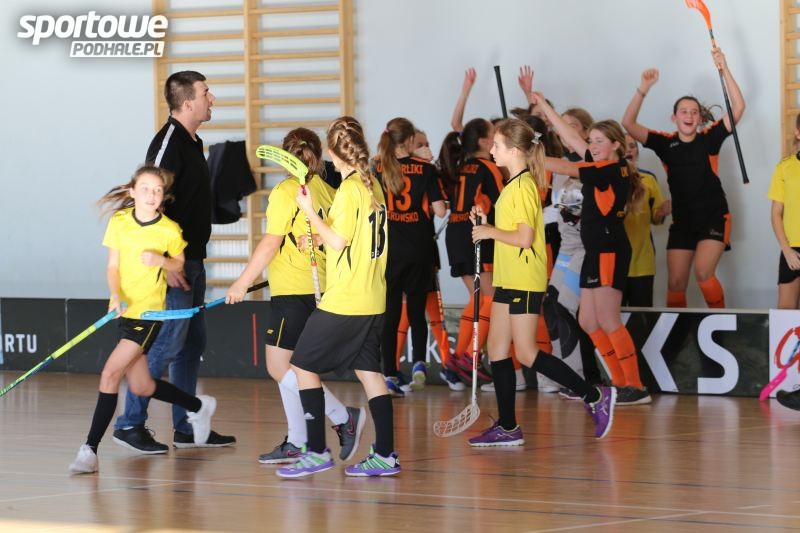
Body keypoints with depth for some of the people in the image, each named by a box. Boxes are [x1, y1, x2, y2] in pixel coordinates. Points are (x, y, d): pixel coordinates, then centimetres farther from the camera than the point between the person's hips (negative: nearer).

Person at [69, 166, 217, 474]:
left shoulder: (170, 230, -9)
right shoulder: (119, 222, -1)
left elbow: (179, 263, 8)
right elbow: (113, 266, 2)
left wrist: (160, 260, -14)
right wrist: (116, 295, -15)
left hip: (150, 312, -5)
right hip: (127, 310, 5)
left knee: (110, 373, -18)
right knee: (141, 387, 13)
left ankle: (90, 450, -15)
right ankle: (199, 407, 39)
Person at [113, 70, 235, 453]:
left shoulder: (192, 142, 14)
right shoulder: (169, 141, -16)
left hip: (192, 260, 10)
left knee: (192, 344, 13)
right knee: (166, 343, -9)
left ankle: (186, 428, 19)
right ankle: (130, 424, -2)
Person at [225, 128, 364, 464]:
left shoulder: (286, 191, -11)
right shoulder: (327, 191, 7)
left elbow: (270, 244, -12)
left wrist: (242, 283, -5)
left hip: (293, 291, -8)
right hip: (319, 288, 8)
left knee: (280, 368, -4)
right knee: (290, 368, 14)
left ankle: (344, 417, -7)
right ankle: (297, 443, 14)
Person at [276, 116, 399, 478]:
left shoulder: (349, 188, -14)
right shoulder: (373, 185, 10)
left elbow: (339, 241, -15)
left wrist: (310, 212, -9)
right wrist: (318, 233, 23)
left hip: (344, 300, -8)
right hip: (373, 299, 8)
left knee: (303, 366, -1)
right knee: (368, 370, 11)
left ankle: (316, 451, -4)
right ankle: (385, 455, 9)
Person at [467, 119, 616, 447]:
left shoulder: (523, 186, -15)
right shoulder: (514, 184, 15)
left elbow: (524, 238, -22)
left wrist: (490, 232, -11)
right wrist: (486, 224, 8)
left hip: (525, 281, -10)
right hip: (509, 281, 10)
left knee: (526, 352, -8)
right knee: (497, 349, 7)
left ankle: (595, 397, -2)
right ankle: (507, 428, 10)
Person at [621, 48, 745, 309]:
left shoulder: (709, 139, -3)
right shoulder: (666, 143, 1)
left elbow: (738, 107, -12)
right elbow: (629, 124, -7)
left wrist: (724, 69, -20)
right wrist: (644, 89, -18)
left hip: (714, 217, -3)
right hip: (682, 221, 3)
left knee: (703, 272, -20)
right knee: (675, 282, -1)